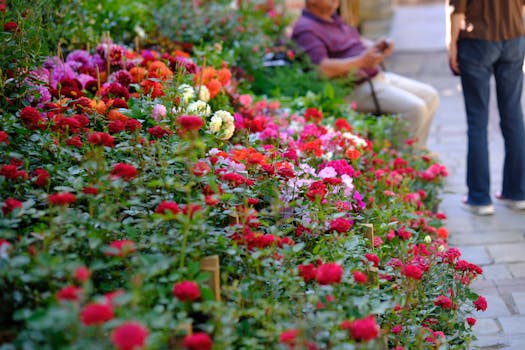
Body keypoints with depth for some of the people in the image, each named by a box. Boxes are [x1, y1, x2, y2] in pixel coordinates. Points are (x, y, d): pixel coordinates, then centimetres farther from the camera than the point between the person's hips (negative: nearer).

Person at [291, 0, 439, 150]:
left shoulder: (332, 18, 18)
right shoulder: (305, 29, -14)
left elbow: (359, 41, 26)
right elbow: (321, 68, -27)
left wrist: (378, 46, 3)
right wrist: (360, 61, -27)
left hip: (377, 76, 11)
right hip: (357, 89, -11)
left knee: (430, 95, 7)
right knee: (415, 108, -22)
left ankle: (419, 150, 13)